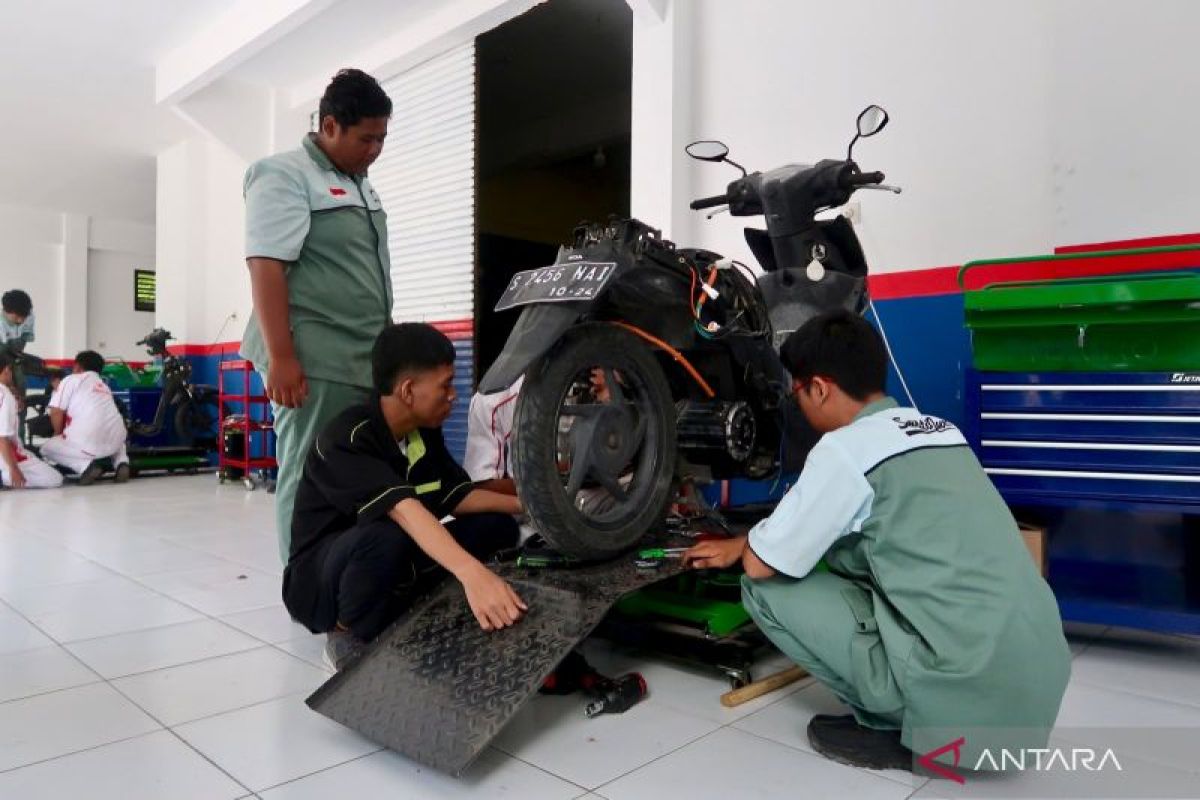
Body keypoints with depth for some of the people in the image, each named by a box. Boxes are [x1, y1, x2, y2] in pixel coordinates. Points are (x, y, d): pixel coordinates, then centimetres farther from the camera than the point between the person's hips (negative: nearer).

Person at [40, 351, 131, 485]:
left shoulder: (71, 380, 10)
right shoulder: (104, 386, 27)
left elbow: (56, 412, 4)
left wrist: (58, 434, 20)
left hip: (87, 443, -5)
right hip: (114, 441, 6)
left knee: (47, 447, 19)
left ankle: (86, 466, -6)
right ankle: (121, 462, 8)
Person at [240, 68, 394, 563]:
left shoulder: (360, 185, 23)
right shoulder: (285, 175, -2)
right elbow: (266, 265, -13)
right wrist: (281, 357, -21)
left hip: (367, 360, 8)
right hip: (313, 361, -8)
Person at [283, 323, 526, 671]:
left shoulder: (425, 432, -2)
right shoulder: (348, 437, -27)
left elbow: (458, 497, 1)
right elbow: (403, 508, -42)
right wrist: (471, 572, -55)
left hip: (394, 573, 7)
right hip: (320, 580, -7)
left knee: (497, 526, -5)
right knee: (388, 534, -39)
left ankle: (398, 618, -2)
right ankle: (347, 637, -10)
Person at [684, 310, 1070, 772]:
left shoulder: (845, 448, -11)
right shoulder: (939, 430, 14)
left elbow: (762, 564, -4)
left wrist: (744, 547, 19)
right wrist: (740, 543, 32)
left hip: (970, 693, -8)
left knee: (765, 588, 1)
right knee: (845, 549, 23)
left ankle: (893, 729, 5)